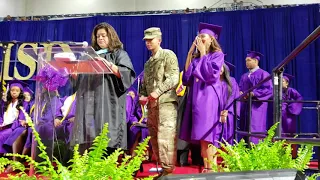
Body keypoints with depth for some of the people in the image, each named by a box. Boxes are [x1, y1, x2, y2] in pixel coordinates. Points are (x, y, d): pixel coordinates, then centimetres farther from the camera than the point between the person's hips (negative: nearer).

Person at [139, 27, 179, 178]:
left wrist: (157, 92, -19)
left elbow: (174, 78, -13)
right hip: (152, 105, 8)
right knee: (154, 138, 10)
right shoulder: (148, 62, 22)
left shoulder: (168, 55, -1)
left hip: (166, 103, -8)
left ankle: (168, 171, 0)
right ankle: (161, 167, 22)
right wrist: (142, 95, 4)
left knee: (165, 138, -9)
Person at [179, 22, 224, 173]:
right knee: (201, 137, 5)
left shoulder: (217, 55, 1)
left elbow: (210, 75, -15)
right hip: (196, 98, 7)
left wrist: (203, 53, -6)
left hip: (208, 98, -6)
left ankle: (212, 169, -7)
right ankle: (206, 168, 11)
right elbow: (186, 78, 7)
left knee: (207, 137, -12)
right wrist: (190, 52, 7)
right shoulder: (196, 57, 19)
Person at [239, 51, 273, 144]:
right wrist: (240, 93, -8)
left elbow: (269, 89, -10)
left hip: (257, 106, -7)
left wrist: (254, 93, -18)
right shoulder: (244, 76, 20)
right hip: (245, 106, 7)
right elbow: (240, 88, 15)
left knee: (255, 130, -10)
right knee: (245, 129, 6)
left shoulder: (263, 74, 0)